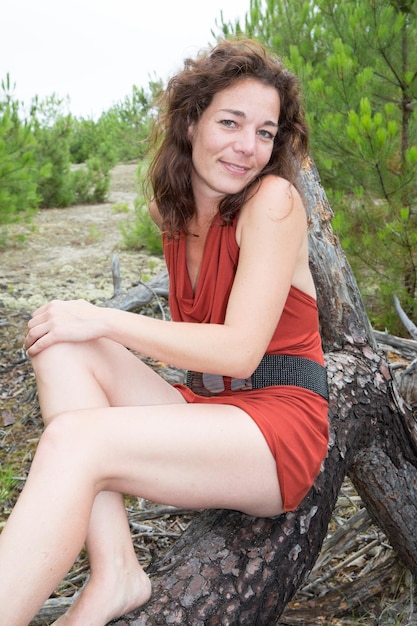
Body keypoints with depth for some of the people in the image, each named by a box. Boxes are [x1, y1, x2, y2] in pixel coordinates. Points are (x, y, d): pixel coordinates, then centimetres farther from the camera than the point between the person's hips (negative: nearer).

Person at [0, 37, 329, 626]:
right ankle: (114, 572, -18)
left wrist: (108, 321, -16)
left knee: (74, 439, -27)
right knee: (62, 348, -11)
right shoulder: (174, 212, 9)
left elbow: (239, 352, -18)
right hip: (205, 410, 8)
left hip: (278, 427, -7)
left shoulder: (274, 199, -12)